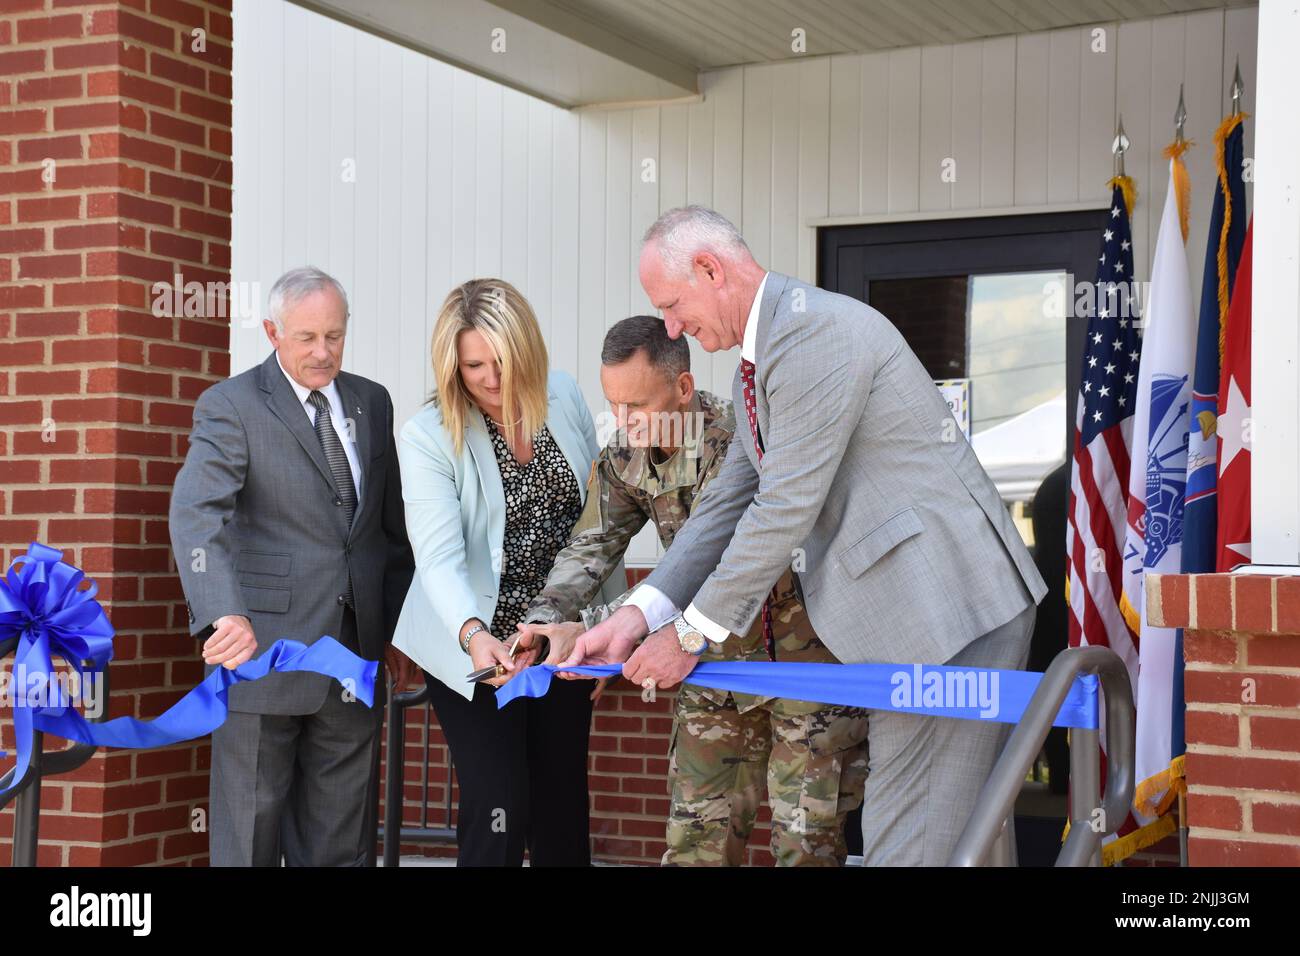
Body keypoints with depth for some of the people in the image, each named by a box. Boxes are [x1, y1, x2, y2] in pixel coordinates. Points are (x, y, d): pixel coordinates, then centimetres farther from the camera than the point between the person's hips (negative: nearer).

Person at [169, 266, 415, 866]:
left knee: (341, 840, 10)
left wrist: (397, 623, 14)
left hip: (355, 654, 5)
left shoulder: (372, 402, 11)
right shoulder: (229, 405, -6)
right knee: (250, 835, 3)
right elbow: (196, 515, -21)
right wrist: (225, 615, -36)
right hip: (263, 649, -5)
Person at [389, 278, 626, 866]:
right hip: (478, 647, -4)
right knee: (499, 811, -9)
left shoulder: (564, 398, -2)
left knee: (563, 801, 12)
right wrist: (473, 634, -41)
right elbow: (439, 557, -24)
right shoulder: (428, 437, -15)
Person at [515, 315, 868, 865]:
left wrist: (590, 629, -35)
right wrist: (543, 622, -23)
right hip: (717, 664, 6)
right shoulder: (625, 454, -2)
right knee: (697, 837, 6)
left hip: (804, 651, -6)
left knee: (807, 839, -3)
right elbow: (592, 545, -5)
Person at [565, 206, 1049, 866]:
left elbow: (787, 508, -19)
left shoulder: (813, 329, -16)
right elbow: (729, 502, 18)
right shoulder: (756, 363, 17)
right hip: (908, 614, 10)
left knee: (908, 842, -8)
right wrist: (641, 613, 6)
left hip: (952, 607, -10)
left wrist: (693, 633, -10)